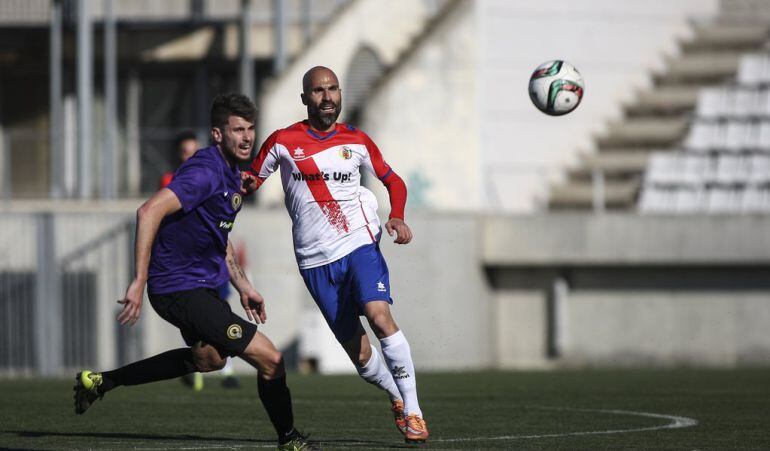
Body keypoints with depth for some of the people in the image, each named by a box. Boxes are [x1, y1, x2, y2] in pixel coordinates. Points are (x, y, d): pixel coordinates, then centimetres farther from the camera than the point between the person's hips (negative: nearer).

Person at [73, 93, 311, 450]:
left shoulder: (230, 174, 11)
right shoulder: (205, 172, -22)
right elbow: (150, 211, -34)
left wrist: (242, 286, 21)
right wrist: (140, 282, -37)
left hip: (202, 284, 11)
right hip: (183, 290, -11)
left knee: (209, 360, 34)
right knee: (270, 360, -13)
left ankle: (100, 382, 39)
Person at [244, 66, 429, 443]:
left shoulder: (356, 141, 8)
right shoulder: (283, 142, 3)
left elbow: (393, 180, 19)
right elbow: (250, 181, 11)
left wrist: (398, 217, -1)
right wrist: (247, 182, -14)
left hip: (360, 243, 0)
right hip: (316, 258, 0)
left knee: (379, 316, -25)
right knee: (358, 353, -1)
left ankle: (412, 411, -21)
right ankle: (396, 397, 28)